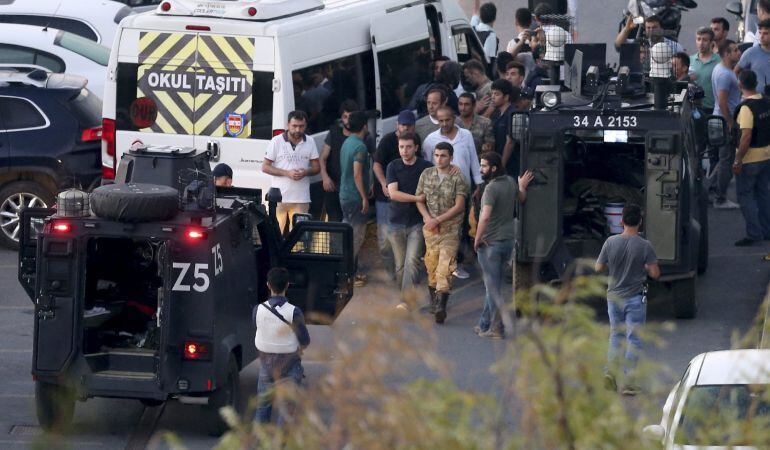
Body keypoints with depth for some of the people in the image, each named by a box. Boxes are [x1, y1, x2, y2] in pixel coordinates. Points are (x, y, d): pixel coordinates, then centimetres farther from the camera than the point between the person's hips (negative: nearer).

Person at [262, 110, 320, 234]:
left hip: (301, 199, 2)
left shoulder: (310, 142, 7)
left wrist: (306, 172, -12)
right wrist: (287, 173, -13)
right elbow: (265, 167, 0)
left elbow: (316, 167, 12)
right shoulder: (277, 141, -1)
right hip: (279, 196, -2)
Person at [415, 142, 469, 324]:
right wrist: (428, 218, -7)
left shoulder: (458, 179, -8)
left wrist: (437, 220, -15)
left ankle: (441, 306, -21)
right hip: (430, 228, 4)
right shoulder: (426, 174, 6)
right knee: (431, 264, 10)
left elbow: (459, 206, -12)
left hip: (450, 229, -4)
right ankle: (433, 299, 26)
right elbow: (419, 199, 10)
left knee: (445, 266, -15)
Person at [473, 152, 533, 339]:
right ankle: (485, 325, 22)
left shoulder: (492, 188, -20)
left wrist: (477, 239, -19)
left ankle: (498, 328, -5)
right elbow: (522, 198, 26)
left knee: (492, 287, -3)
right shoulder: (511, 182, 5)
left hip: (490, 243, -8)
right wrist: (522, 187, 47)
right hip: (508, 240, 8)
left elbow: (485, 217, -31)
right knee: (493, 286, 16)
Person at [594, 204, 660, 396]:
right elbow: (655, 274, -12)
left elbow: (598, 268, 1)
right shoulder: (645, 246, -13)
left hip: (614, 296, 3)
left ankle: (610, 369, -3)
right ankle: (629, 381, 2)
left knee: (615, 335, 17)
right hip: (635, 298, -2)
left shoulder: (611, 242, -6)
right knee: (633, 339, 4)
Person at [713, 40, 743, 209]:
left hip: (720, 119, 10)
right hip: (726, 121, -10)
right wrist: (731, 124, -20)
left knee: (725, 159, 19)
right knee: (727, 159, -3)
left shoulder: (719, 69, 11)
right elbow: (722, 103, -25)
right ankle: (720, 200, 3)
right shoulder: (725, 74, -21)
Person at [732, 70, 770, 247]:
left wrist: (738, 160, -20)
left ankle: (754, 233, -1)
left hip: (750, 159, -7)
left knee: (745, 195, 2)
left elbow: (746, 137, -26)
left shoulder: (746, 107, -21)